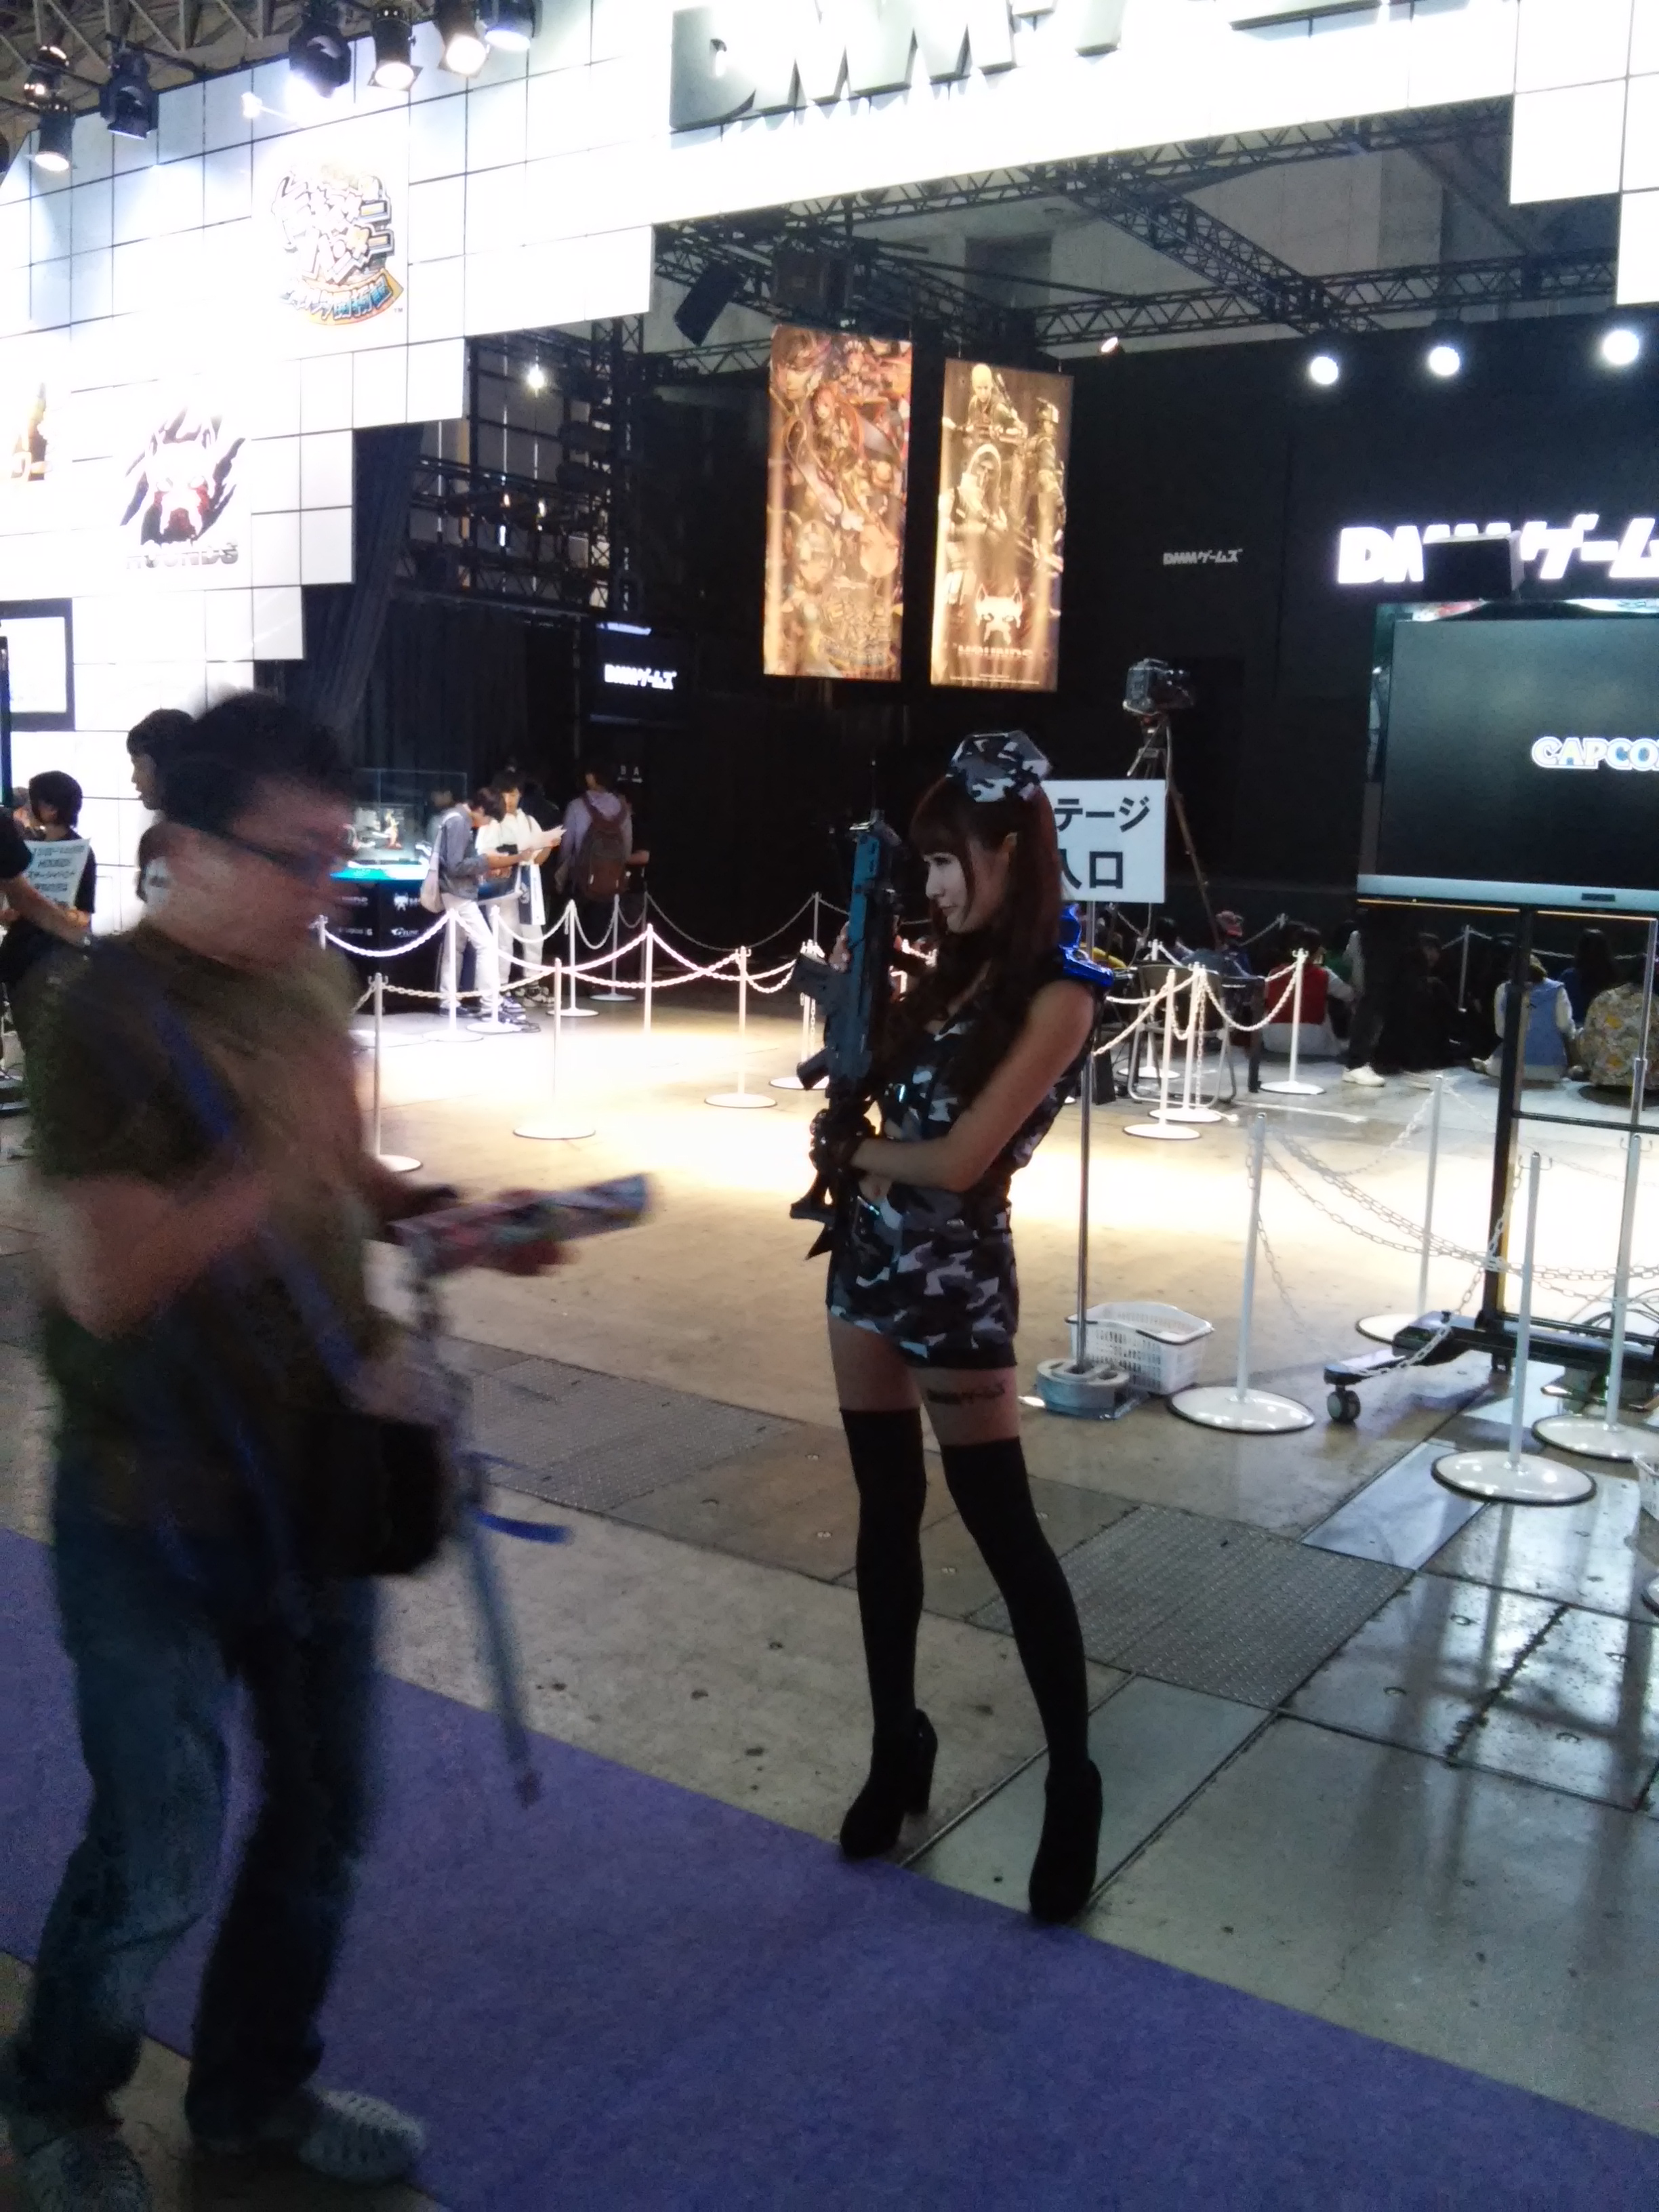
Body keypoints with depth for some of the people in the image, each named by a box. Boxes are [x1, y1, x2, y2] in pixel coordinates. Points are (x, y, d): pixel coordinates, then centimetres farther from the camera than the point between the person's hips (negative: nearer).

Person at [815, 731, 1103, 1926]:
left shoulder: (1056, 999, -15)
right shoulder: (955, 973, 9)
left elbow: (959, 1158, -19)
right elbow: (879, 1100, 8)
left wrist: (850, 1150, -4)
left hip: (955, 1275, -7)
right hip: (871, 1255, 7)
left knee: (1006, 1531, 2)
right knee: (886, 1509, 13)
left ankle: (1074, 1782, 18)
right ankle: (898, 1745, 29)